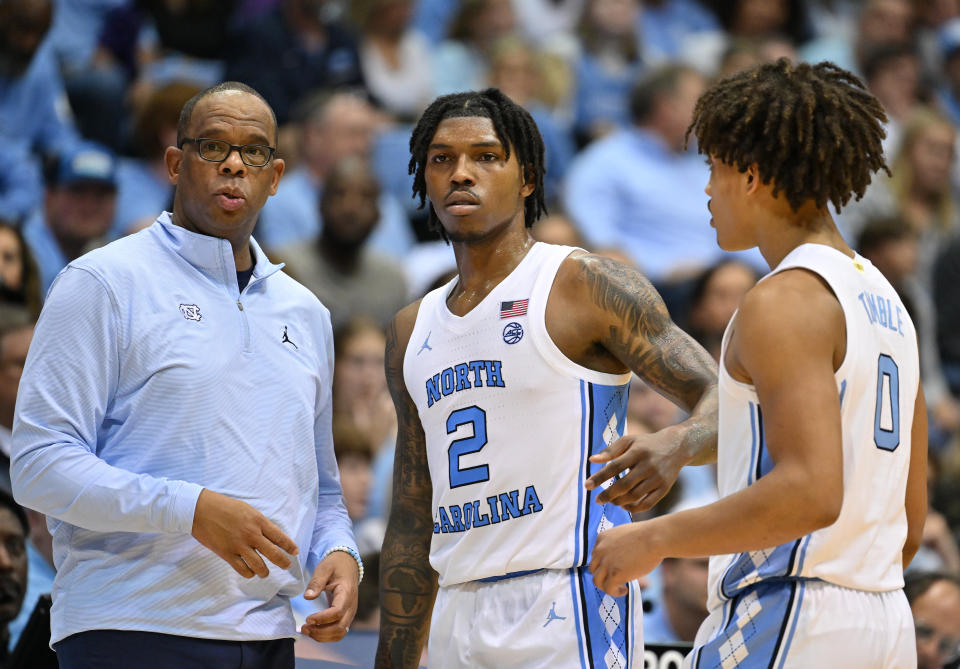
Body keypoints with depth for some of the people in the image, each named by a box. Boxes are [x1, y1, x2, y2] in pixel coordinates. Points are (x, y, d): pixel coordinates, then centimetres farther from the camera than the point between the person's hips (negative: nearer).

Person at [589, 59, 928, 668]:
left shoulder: (784, 303, -12)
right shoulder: (886, 301, 18)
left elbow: (811, 492, -23)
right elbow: (910, 519, 21)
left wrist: (656, 539, -15)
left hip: (785, 618, -9)